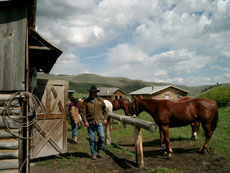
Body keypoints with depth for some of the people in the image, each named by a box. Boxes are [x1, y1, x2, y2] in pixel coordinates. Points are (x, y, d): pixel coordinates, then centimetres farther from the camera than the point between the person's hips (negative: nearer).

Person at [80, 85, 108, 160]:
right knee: (92, 138, 6)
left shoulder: (100, 100, 5)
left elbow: (104, 110, 15)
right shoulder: (86, 101, -2)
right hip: (90, 123, -1)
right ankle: (93, 153, 20)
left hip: (99, 122, 1)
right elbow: (82, 112, -3)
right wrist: (85, 121, -11)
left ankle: (99, 150, 21)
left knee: (101, 137, -5)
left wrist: (105, 118, 8)